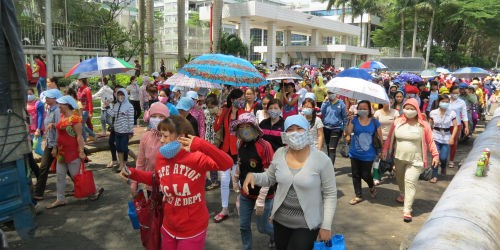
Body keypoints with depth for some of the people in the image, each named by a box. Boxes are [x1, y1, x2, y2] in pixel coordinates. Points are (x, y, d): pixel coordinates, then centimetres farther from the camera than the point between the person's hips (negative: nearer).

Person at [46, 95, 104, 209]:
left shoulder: (75, 118, -18)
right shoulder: (62, 116, 7)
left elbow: (79, 136, -20)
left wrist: (81, 151, -22)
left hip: (73, 152, -8)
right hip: (62, 151, 8)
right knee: (60, 175, 11)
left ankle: (96, 189, 18)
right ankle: (60, 199, 22)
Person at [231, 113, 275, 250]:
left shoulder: (264, 146, -22)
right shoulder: (241, 145, -3)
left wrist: (261, 199, -21)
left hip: (263, 195, -5)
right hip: (245, 194, 5)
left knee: (262, 227, 10)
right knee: (244, 226, 12)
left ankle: (275, 234, 43)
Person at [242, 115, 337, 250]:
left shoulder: (322, 160, -17)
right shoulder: (279, 154, -5)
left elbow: (330, 194, -11)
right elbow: (269, 179, 9)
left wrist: (326, 226, -11)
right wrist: (252, 175, -11)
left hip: (307, 224, -4)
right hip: (280, 219, 4)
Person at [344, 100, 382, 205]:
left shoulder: (374, 122, -5)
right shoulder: (355, 120, -6)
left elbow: (379, 137, 2)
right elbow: (348, 132, -17)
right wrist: (349, 121, -27)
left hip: (368, 155, -2)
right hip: (355, 153, 2)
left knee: (365, 175, 4)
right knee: (356, 175, 11)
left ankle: (372, 187, 38)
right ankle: (358, 196, 27)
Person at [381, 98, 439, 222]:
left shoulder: (423, 124, -8)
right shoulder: (398, 122, -2)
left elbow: (430, 141, -4)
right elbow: (390, 137, 6)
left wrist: (435, 155, -8)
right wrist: (385, 149, 7)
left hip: (415, 160, -4)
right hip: (399, 158, 4)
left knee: (410, 182, -10)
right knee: (400, 179, 21)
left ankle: (407, 210, -8)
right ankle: (403, 194, 52)